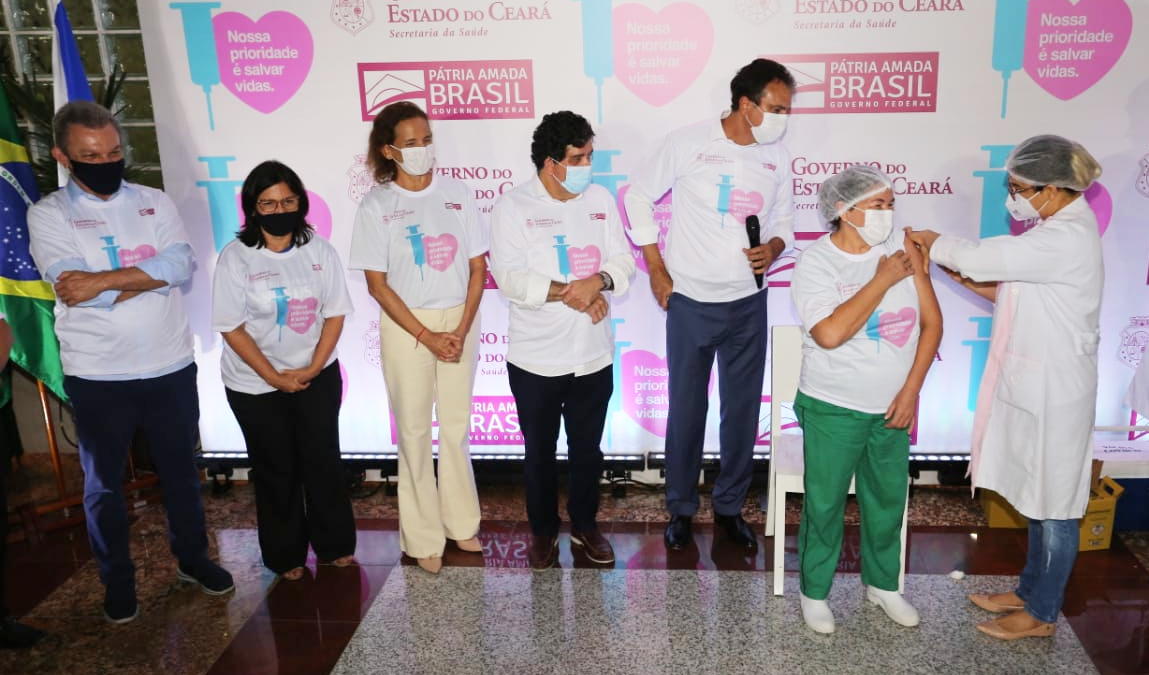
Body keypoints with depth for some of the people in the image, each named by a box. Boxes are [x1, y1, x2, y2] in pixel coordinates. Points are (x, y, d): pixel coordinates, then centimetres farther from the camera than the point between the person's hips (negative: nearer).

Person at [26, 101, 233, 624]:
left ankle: (192, 559, 37)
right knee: (104, 483, 13)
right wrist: (149, 275, -16)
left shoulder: (154, 203, 2)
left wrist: (104, 281, -22)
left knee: (180, 470, 17)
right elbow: (75, 287, -19)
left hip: (171, 367, 2)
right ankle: (118, 581, 31)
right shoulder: (48, 215, -5)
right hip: (98, 377, -2)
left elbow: (182, 265, -15)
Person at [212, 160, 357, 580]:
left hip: (317, 377, 2)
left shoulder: (319, 250, -3)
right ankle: (285, 555, 26)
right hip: (256, 385, -2)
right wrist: (274, 377, -14)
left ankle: (335, 545, 27)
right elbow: (231, 327, -11)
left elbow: (335, 313, -1)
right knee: (276, 470, 10)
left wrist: (313, 368, -11)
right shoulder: (236, 257, -11)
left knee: (324, 461, 9)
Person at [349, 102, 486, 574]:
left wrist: (461, 330, -9)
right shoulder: (376, 205, -6)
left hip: (459, 321, 2)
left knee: (457, 426, 12)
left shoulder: (457, 194, -1)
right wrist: (427, 337, -12)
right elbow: (376, 283, -7)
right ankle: (423, 537, 19)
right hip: (407, 326, -2)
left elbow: (478, 266, 1)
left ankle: (460, 522, 28)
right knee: (415, 430, 6)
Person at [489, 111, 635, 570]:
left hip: (594, 356, 3)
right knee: (540, 452, 14)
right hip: (536, 358, -3)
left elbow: (623, 261, 0)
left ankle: (584, 526, 37)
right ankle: (543, 531, 33)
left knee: (587, 450, 17)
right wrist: (568, 293, -26)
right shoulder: (512, 206, -10)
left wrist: (598, 282, -22)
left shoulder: (601, 199, 3)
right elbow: (509, 277, -18)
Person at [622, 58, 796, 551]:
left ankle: (730, 506, 28)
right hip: (690, 301, -3)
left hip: (748, 304, 3)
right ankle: (681, 508, 25)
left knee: (743, 409, 9)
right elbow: (637, 197, 1)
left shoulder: (777, 157, 2)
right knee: (687, 409, 8)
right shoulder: (687, 144, -9)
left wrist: (774, 247, -10)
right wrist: (656, 269, -2)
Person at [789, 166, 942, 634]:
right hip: (833, 409, -4)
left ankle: (882, 584, 38)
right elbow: (829, 334, -27)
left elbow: (931, 321, 1)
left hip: (892, 408, 4)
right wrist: (882, 279, -21)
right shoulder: (815, 263, -14)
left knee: (888, 501, 17)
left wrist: (910, 391, -5)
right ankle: (814, 591, 27)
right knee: (824, 504, 7)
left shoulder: (904, 248, -3)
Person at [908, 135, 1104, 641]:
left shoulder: (1066, 239, -23)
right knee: (1037, 497, 19)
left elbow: (979, 256, -25)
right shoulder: (1059, 230, 9)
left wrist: (932, 241, -7)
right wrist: (981, 286, 2)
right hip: (1035, 385, 10)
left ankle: (1042, 613, 19)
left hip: (1055, 393, -10)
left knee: (1053, 504, 5)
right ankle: (1030, 589, 34)